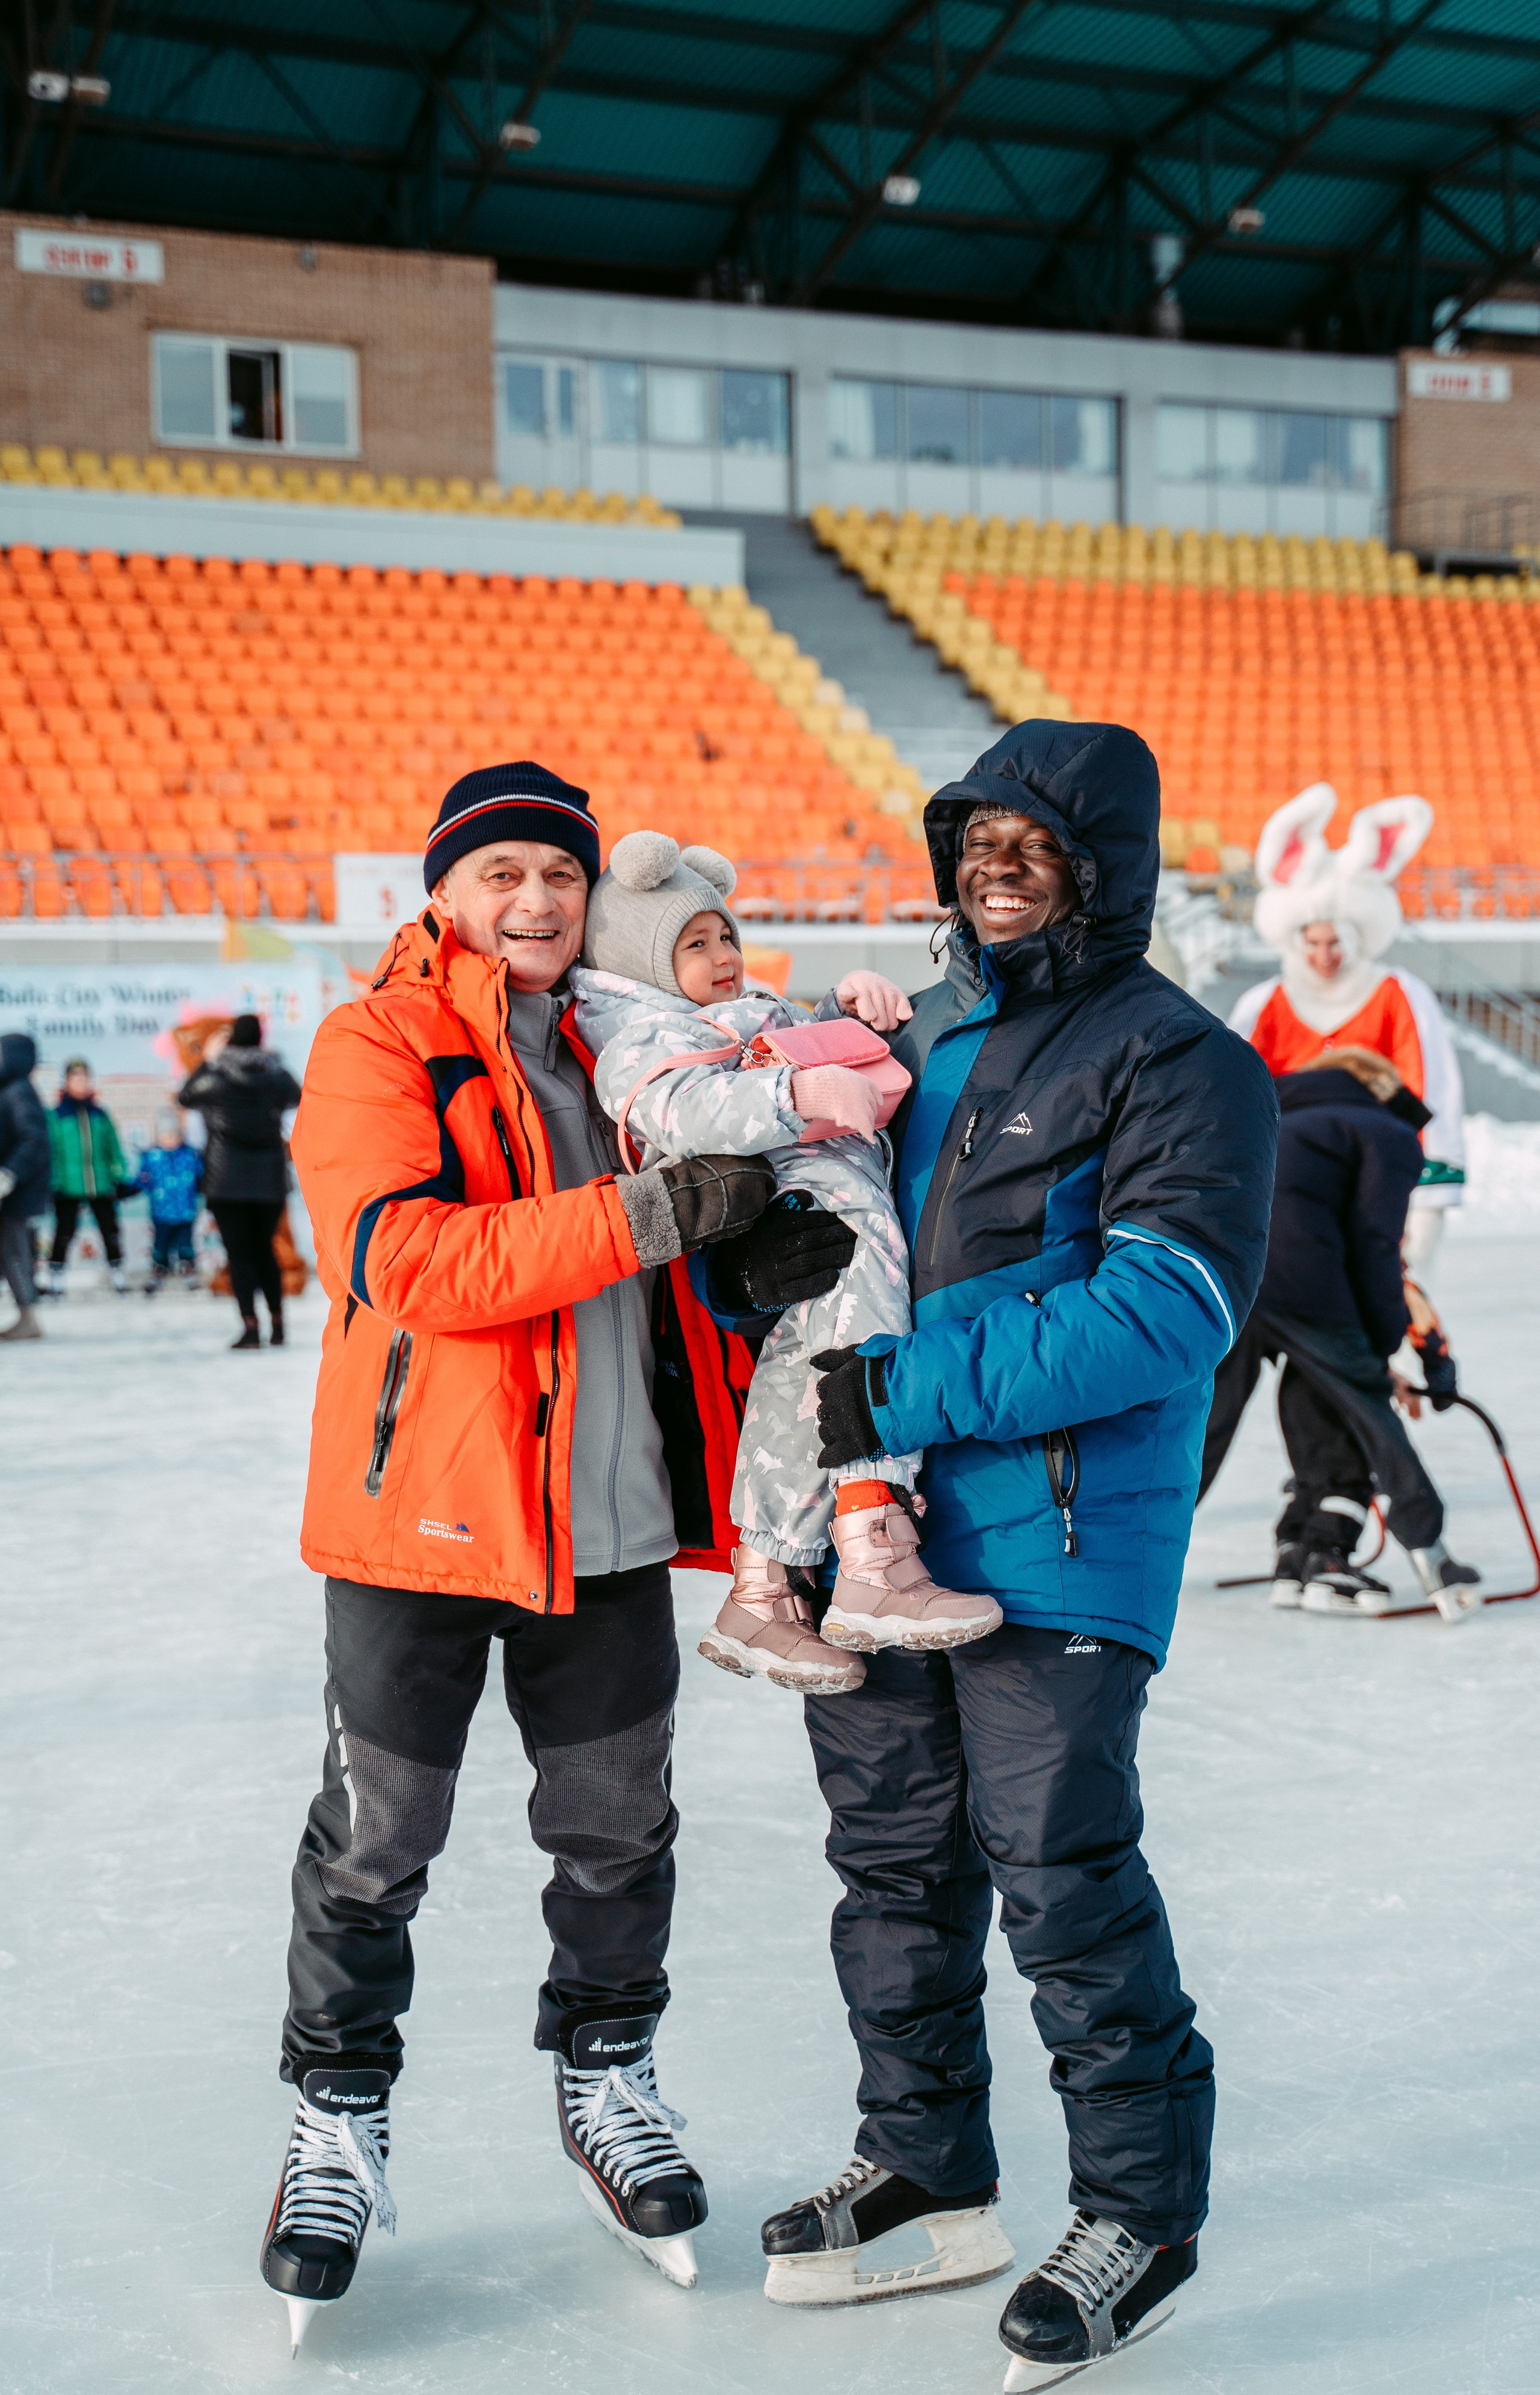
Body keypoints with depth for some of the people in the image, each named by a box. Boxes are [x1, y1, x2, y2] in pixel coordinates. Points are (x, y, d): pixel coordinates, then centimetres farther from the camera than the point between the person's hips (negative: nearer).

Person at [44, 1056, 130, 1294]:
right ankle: (55, 1277, 9)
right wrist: (52, 1183, -6)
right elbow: (50, 1149, -1)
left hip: (100, 1183, 3)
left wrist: (120, 1178, 11)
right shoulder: (57, 1115, -1)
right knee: (64, 1232, -1)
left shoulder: (100, 1114, 9)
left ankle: (118, 1273, 20)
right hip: (69, 1184, -3)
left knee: (110, 1229, 8)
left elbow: (114, 1148, 14)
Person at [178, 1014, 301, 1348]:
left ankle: (250, 1325, -10)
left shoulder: (215, 1075, -9)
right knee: (264, 1249, 16)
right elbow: (297, 1096, 20)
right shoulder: (276, 1073, -3)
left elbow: (185, 1096, 11)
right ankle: (277, 1322, 17)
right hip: (269, 1177, 3)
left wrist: (207, 1060, 20)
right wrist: (272, 1060, 28)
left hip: (226, 1179, -3)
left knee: (240, 1252, -1)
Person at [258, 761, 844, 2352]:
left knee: (618, 1827, 14)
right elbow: (407, 1258, -22)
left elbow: (698, 1247, 16)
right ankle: (338, 2117, 24)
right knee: (376, 1840, 5)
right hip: (425, 1505, -5)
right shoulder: (375, 1051, -7)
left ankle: (606, 2079, 34)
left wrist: (770, 1251, -9)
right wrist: (646, 1213, -28)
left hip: (612, 1518, 5)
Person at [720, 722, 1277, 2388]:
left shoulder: (1175, 1063, -6)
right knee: (895, 1862, 14)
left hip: (1054, 1542, -7)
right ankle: (926, 2175, 31)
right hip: (874, 1528, 7)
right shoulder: (905, 1044, 16)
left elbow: (1166, 1303, -19)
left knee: (1060, 1877, -4)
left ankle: (1141, 2214, 15)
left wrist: (915, 1386, -23)